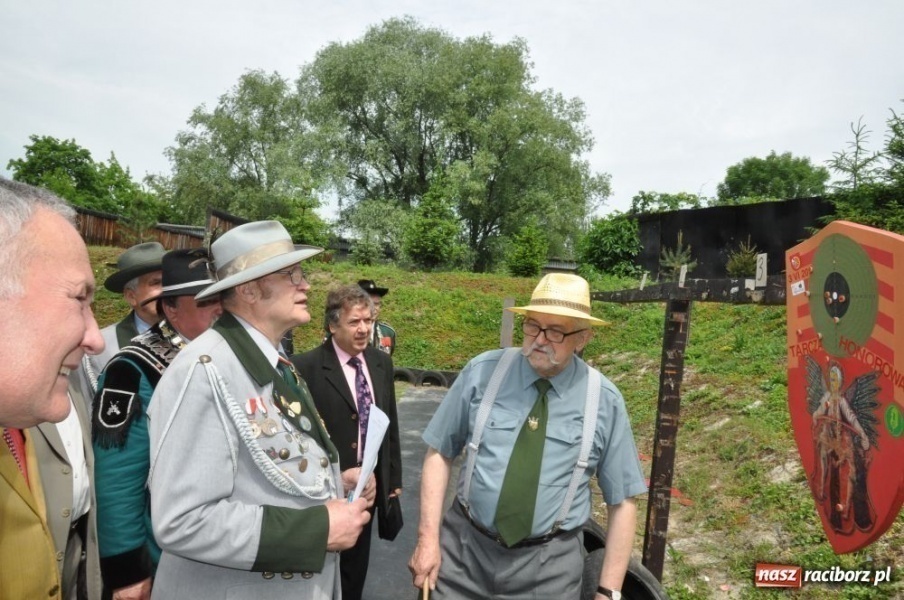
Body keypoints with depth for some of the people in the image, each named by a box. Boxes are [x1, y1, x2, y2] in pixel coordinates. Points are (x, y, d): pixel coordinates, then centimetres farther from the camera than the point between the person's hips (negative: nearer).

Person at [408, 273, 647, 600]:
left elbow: (623, 502, -2)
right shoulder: (482, 372, -9)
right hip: (464, 548, 0)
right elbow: (439, 453, -2)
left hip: (549, 564, 0)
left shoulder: (605, 400, -8)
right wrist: (428, 537, -8)